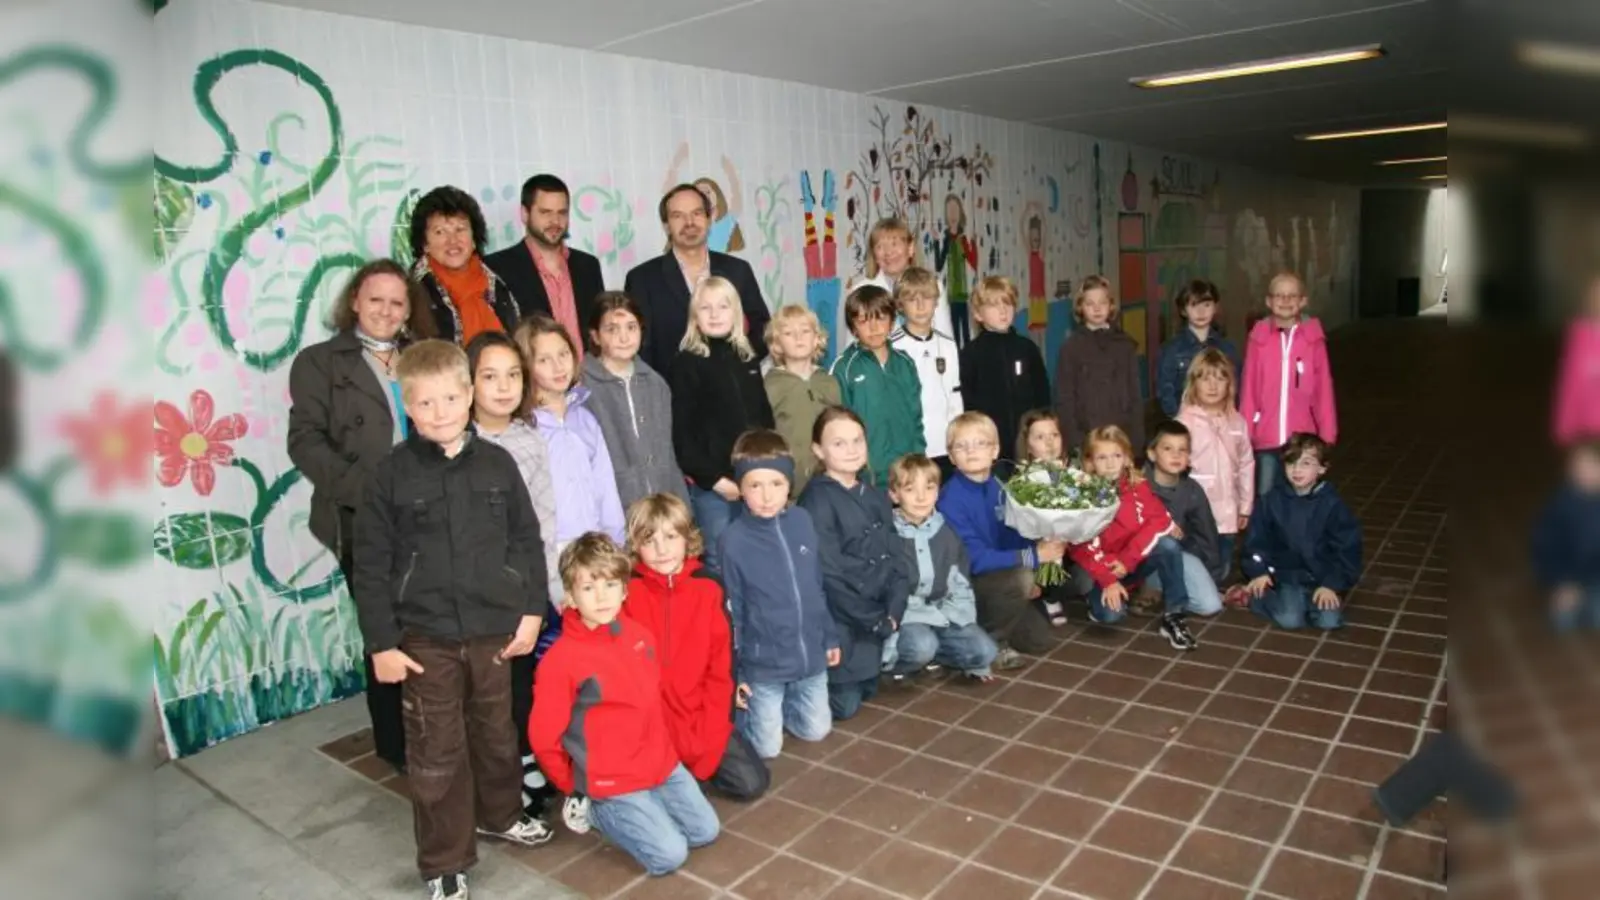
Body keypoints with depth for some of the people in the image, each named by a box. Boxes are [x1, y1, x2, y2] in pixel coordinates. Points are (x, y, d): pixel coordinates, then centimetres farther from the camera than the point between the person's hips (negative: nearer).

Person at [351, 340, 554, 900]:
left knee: (497, 732, 20)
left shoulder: (497, 464, -2)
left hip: (495, 628, 2)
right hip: (426, 637, -2)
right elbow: (370, 565, -6)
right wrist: (381, 642, -7)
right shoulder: (392, 474, -8)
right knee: (436, 752, 8)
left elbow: (527, 541, 4)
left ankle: (500, 814, 44)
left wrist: (532, 610, 2)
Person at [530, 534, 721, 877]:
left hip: (662, 764, 6)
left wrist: (659, 750, 15)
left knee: (706, 831, 8)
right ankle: (592, 806, 9)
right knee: (670, 855, -8)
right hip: (610, 780, -6)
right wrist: (577, 787, 0)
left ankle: (641, 804, 21)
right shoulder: (561, 660, -21)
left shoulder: (640, 636, -2)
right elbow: (543, 739, -11)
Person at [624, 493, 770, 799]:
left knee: (751, 783, -6)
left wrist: (708, 734, -7)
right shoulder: (626, 592, -9)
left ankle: (701, 756, 19)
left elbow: (721, 666, 0)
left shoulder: (708, 589, -1)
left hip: (703, 720, 2)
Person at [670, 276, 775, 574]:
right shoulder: (686, 363, -4)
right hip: (710, 485, -5)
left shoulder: (749, 360, 12)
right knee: (720, 562, 1)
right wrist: (713, 478, -12)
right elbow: (682, 431, -8)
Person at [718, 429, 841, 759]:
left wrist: (830, 636, 11)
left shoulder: (802, 521, -5)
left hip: (810, 656, 4)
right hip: (762, 664, -4)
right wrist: (732, 673, -6)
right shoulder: (734, 539, -17)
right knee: (767, 746, 5)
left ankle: (774, 706, 39)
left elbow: (818, 586, 6)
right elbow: (730, 610, -10)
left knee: (816, 730, 15)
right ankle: (745, 709, 32)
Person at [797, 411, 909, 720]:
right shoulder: (816, 499, -16)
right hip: (839, 622, -7)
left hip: (878, 618, 7)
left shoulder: (876, 497, 6)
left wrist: (892, 613, -9)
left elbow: (894, 561, 5)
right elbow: (829, 575, -19)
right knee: (844, 704, 0)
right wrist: (875, 620, -15)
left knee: (867, 691, 16)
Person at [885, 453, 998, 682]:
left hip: (943, 617, 5)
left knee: (984, 650, -13)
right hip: (902, 620, -5)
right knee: (921, 645, -34)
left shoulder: (947, 535, 5)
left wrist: (949, 617, -6)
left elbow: (961, 587, 9)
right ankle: (892, 659, -4)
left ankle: (925, 657, 2)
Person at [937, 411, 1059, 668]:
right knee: (1020, 578, -31)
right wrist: (1034, 556, -25)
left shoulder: (1002, 487, -1)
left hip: (1003, 579, 7)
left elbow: (1016, 536, 5)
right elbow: (975, 559, -26)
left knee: (1039, 639, 2)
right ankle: (990, 641, -8)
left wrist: (1030, 579, -12)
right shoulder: (951, 499, -22)